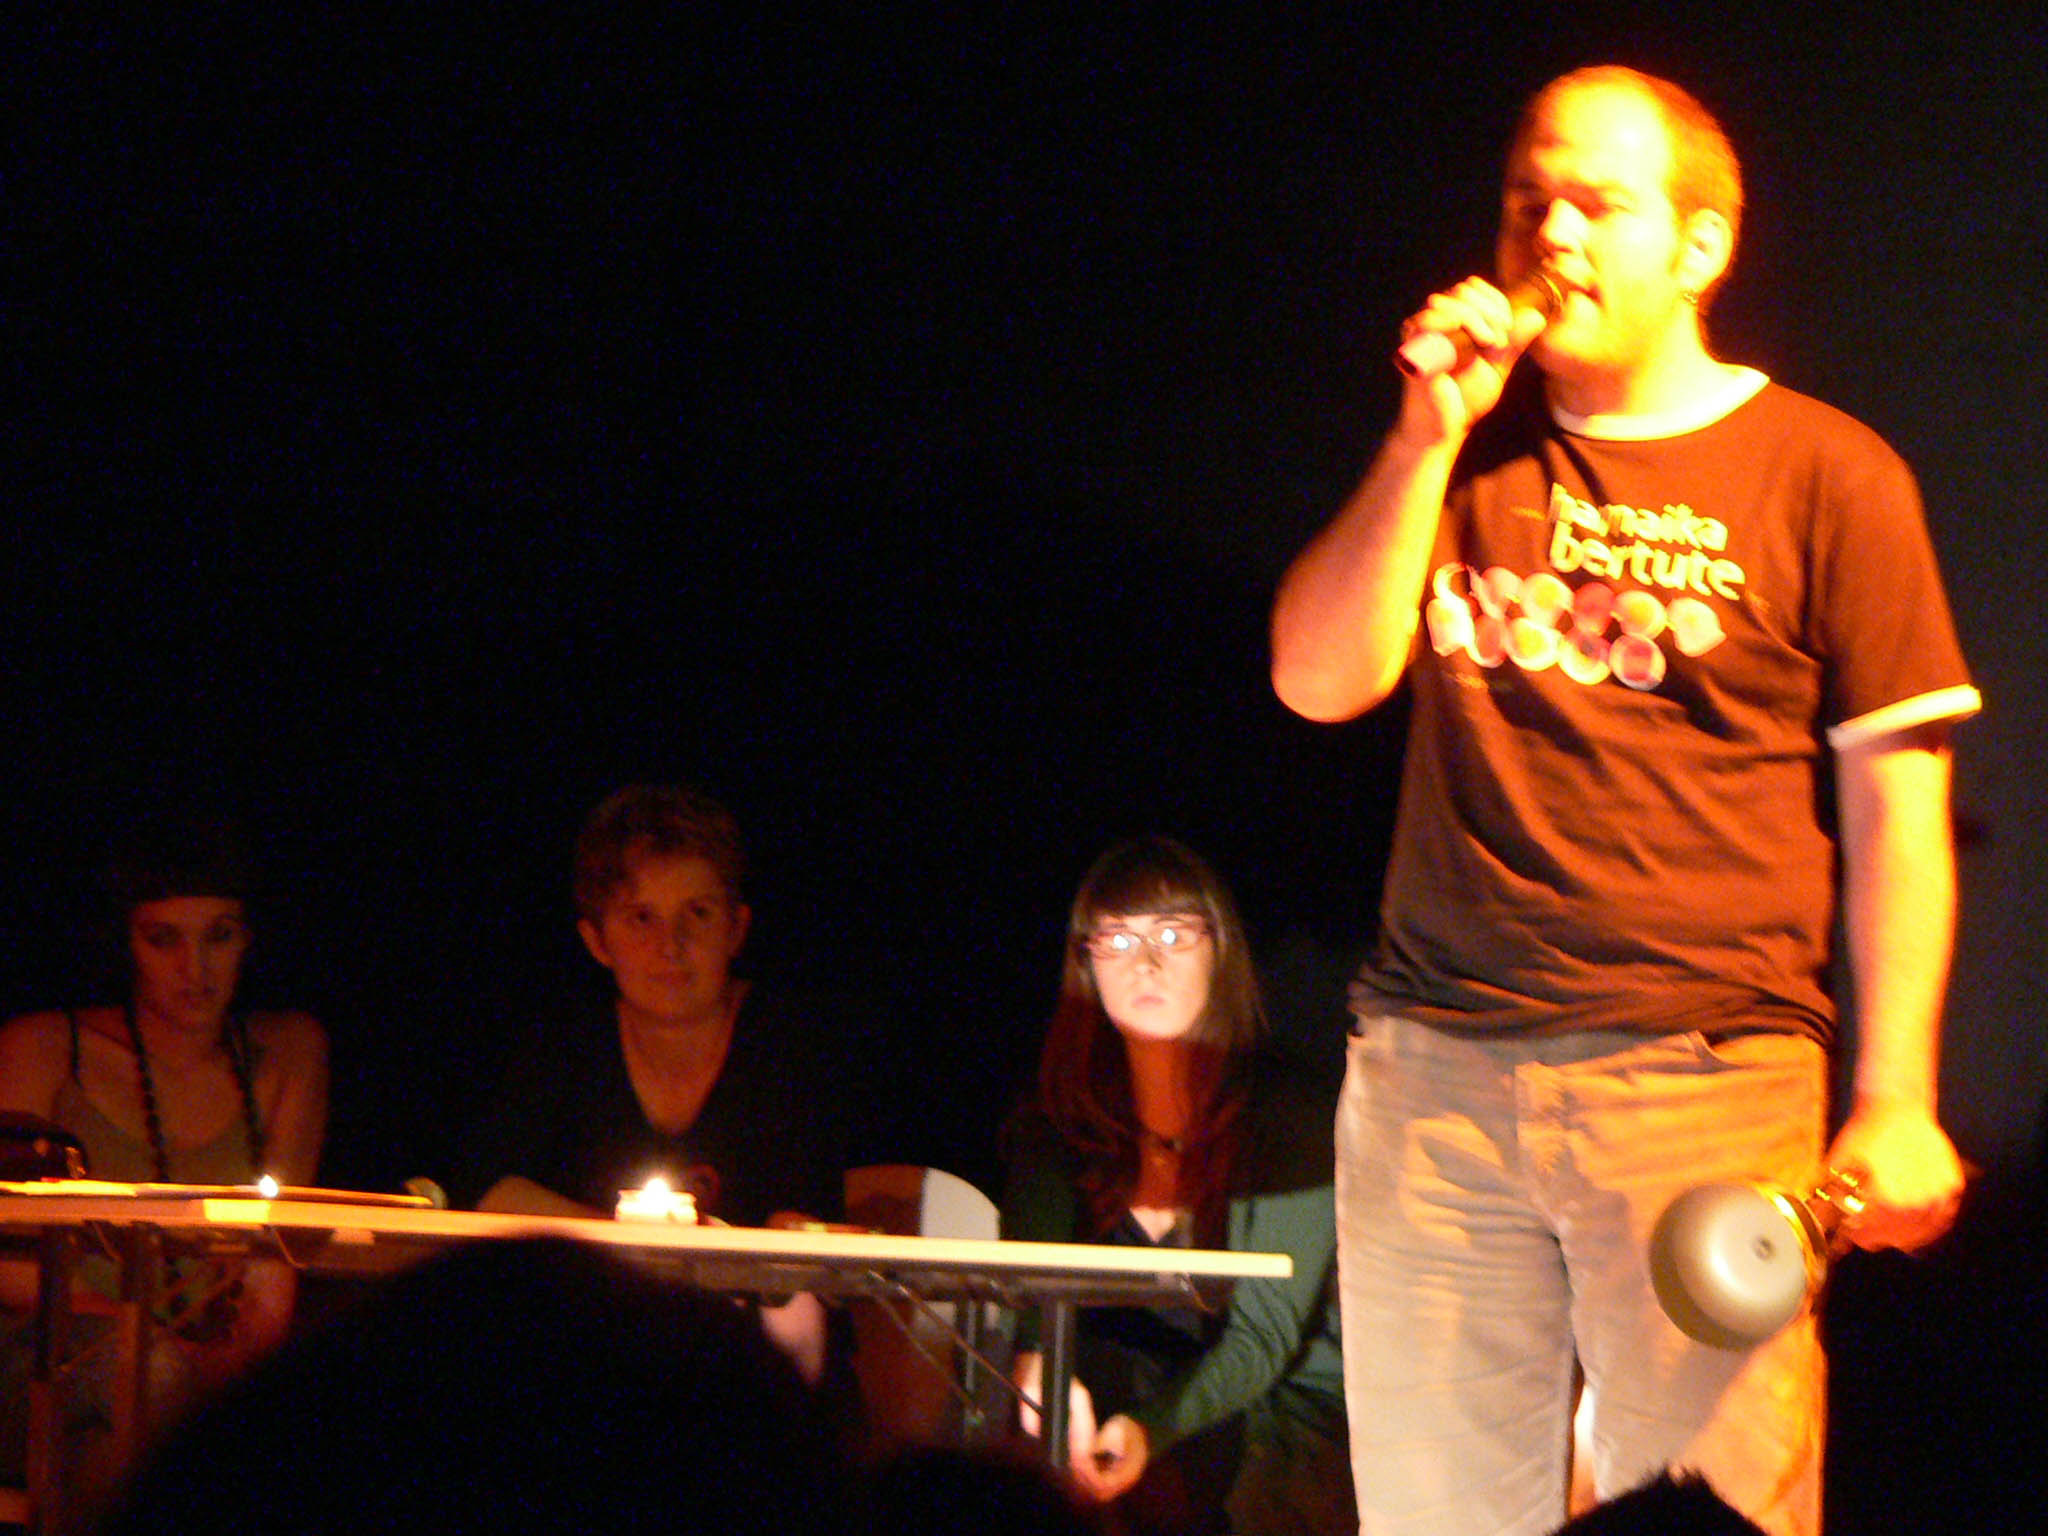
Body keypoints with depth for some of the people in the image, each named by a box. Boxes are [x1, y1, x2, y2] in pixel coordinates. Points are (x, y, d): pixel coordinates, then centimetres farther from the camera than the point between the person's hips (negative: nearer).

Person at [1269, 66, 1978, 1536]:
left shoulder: (1825, 477, 3)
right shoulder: (1461, 452, 16)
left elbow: (1895, 808, 1)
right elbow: (1317, 682, 5)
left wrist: (1895, 1106, -7)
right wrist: (1426, 441, -5)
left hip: (1707, 1076, -3)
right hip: (1432, 1073, 4)